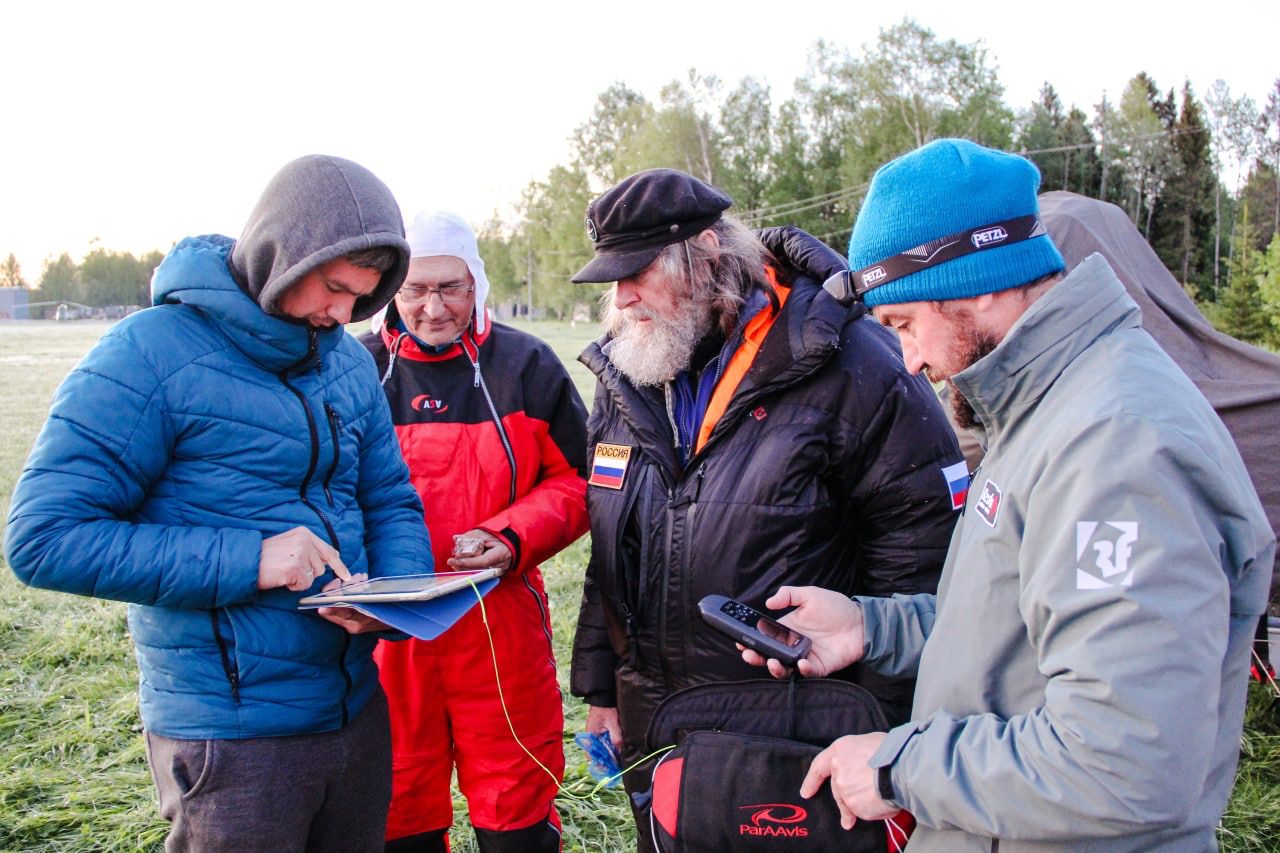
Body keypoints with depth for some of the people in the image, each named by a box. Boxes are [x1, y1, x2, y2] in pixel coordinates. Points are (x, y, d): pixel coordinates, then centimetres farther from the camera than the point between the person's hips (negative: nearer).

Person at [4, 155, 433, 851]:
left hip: (357, 708, 6)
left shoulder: (348, 360, 5)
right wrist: (244, 562, -24)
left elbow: (390, 502, 11)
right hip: (229, 736, -6)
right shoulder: (152, 352, -15)